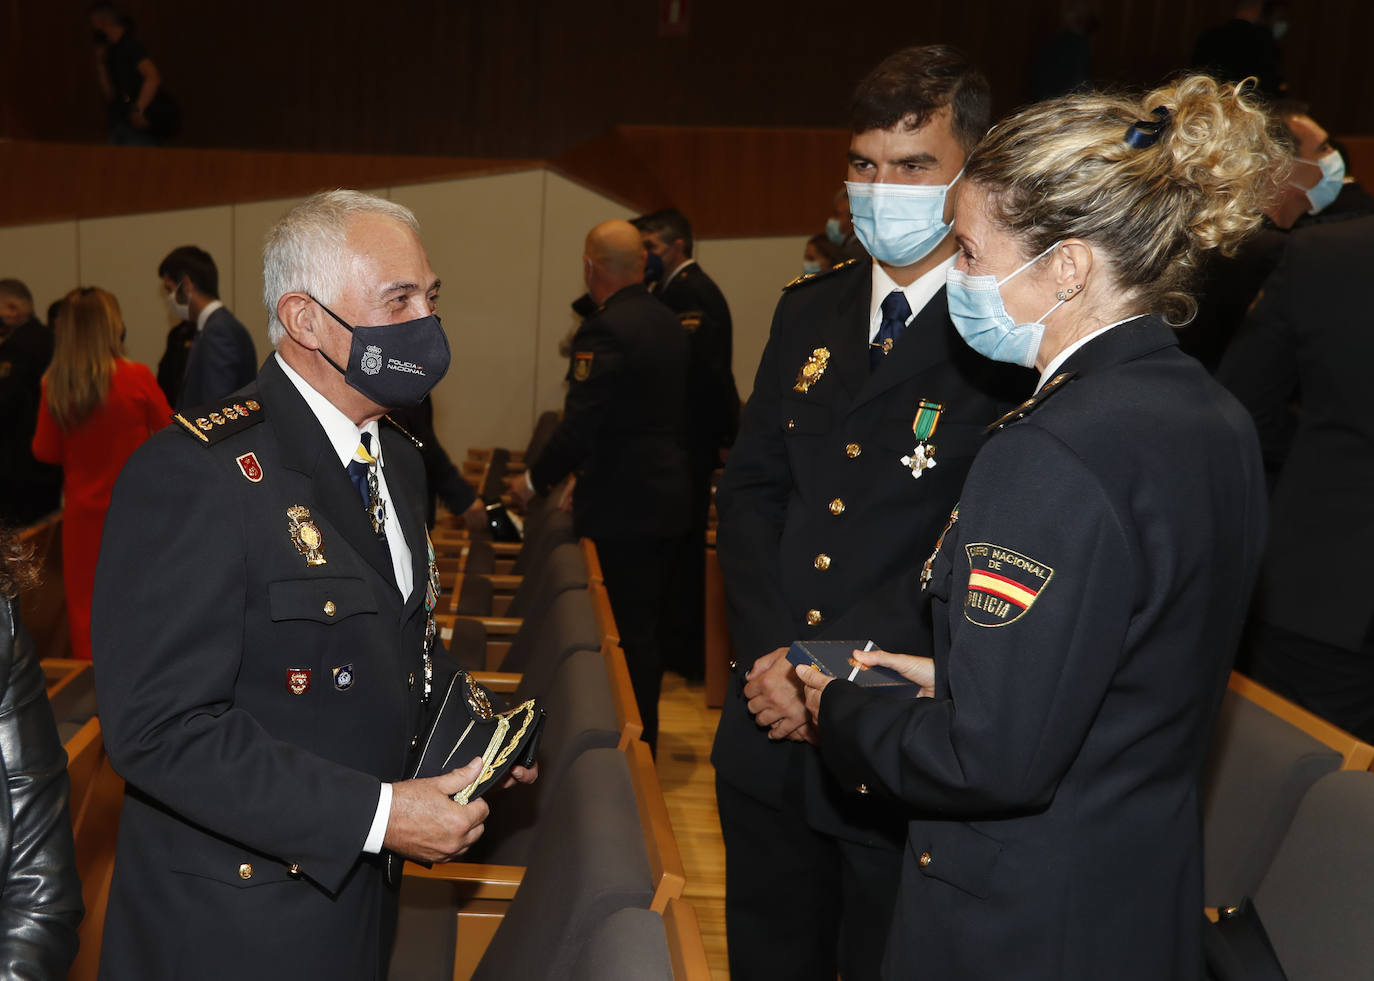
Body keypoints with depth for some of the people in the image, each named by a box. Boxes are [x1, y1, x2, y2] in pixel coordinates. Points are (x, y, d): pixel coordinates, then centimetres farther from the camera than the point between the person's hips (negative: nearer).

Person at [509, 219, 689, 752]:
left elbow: (580, 427, -21)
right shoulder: (669, 323, 10)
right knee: (649, 628, 18)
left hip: (622, 508, -9)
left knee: (627, 634, -1)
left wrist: (534, 480, -5)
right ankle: (644, 738, 29)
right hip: (667, 500, 9)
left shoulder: (604, 331, -18)